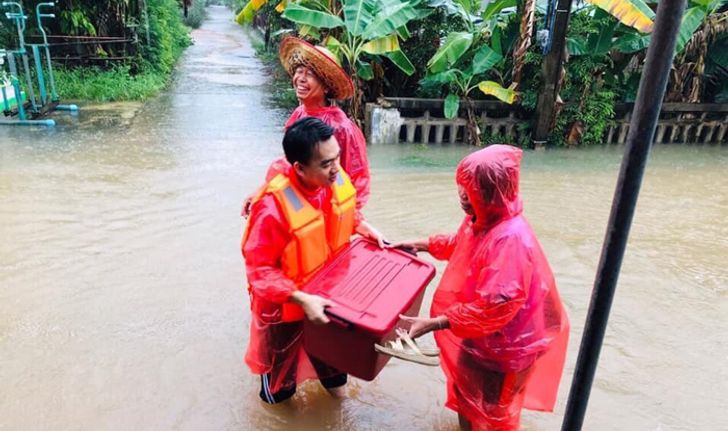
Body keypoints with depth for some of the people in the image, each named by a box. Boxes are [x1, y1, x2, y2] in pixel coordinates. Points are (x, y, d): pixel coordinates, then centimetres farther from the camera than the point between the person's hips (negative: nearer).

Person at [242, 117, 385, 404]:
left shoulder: (338, 180, -18)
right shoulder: (274, 207, -38)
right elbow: (259, 269, -30)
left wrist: (368, 230, -10)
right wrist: (302, 299, -36)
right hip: (285, 303, -5)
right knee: (282, 353, 24)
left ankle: (332, 376, 62)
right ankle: (277, 391, 56)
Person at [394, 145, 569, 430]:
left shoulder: (511, 240, -35)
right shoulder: (482, 219, -6)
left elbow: (493, 308, -37)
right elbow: (459, 245, 17)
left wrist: (433, 323, -37)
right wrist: (420, 245, 12)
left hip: (500, 344, -9)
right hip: (477, 334, 9)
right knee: (467, 393, 30)